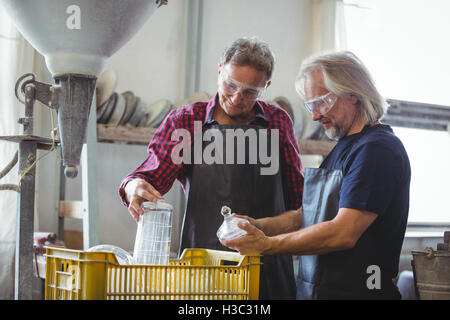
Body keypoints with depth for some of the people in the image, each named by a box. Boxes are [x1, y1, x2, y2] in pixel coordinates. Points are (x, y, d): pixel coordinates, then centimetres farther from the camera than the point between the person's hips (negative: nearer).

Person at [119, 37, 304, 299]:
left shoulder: (279, 122, 7)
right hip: (203, 261, -1)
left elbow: (297, 197, 11)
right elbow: (153, 174, 0)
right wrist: (134, 186, -23)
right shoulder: (185, 122, 3)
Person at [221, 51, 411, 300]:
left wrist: (267, 245, -20)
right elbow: (306, 215, 15)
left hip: (358, 292, -8)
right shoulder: (341, 148, 15)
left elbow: (343, 234, -24)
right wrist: (259, 226, -2)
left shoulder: (378, 149, -16)